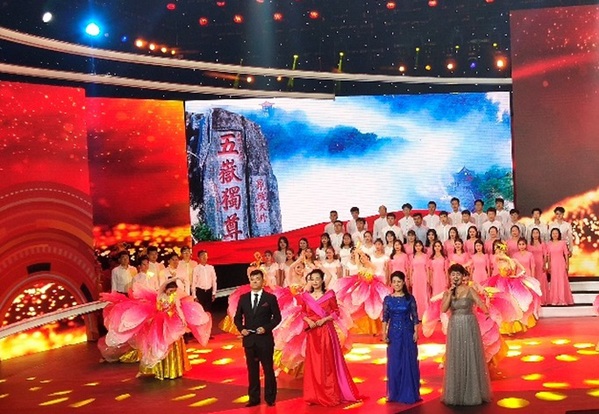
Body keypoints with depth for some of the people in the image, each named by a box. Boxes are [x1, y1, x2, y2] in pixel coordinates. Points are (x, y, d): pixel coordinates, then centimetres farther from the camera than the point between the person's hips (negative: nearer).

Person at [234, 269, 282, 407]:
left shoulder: (270, 298, -2)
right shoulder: (243, 298, 7)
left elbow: (277, 317, -2)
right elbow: (237, 317, 12)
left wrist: (266, 328, -15)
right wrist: (241, 329, -7)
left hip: (265, 339, -3)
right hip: (249, 339, 3)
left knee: (268, 369, 4)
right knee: (252, 370, 9)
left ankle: (270, 398, 14)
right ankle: (254, 398, 16)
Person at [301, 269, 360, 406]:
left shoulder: (329, 295, -3)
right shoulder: (306, 296, 5)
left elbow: (336, 312, -2)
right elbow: (303, 314, 10)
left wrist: (324, 319, -14)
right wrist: (309, 321, -9)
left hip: (326, 332, -3)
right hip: (312, 333, 3)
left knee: (328, 363, 0)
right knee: (313, 363, 5)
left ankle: (330, 394, 8)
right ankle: (315, 395, 12)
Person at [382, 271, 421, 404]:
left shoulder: (410, 298, -1)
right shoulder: (388, 299, 1)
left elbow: (415, 317, 0)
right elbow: (385, 318, 1)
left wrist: (416, 332, -7)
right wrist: (384, 333, -6)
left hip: (408, 332, -1)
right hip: (393, 333, 1)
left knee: (409, 361, 2)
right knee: (394, 362, 5)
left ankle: (409, 393, 13)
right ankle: (395, 393, 16)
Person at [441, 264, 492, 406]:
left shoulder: (469, 290, -4)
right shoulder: (447, 292, 4)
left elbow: (480, 303, -17)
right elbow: (443, 309, -9)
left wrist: (486, 311, -37)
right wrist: (450, 293, -15)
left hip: (469, 326, -2)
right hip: (454, 328, 2)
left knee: (471, 358, 2)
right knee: (455, 359, 7)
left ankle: (473, 393, 14)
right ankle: (455, 393, 17)